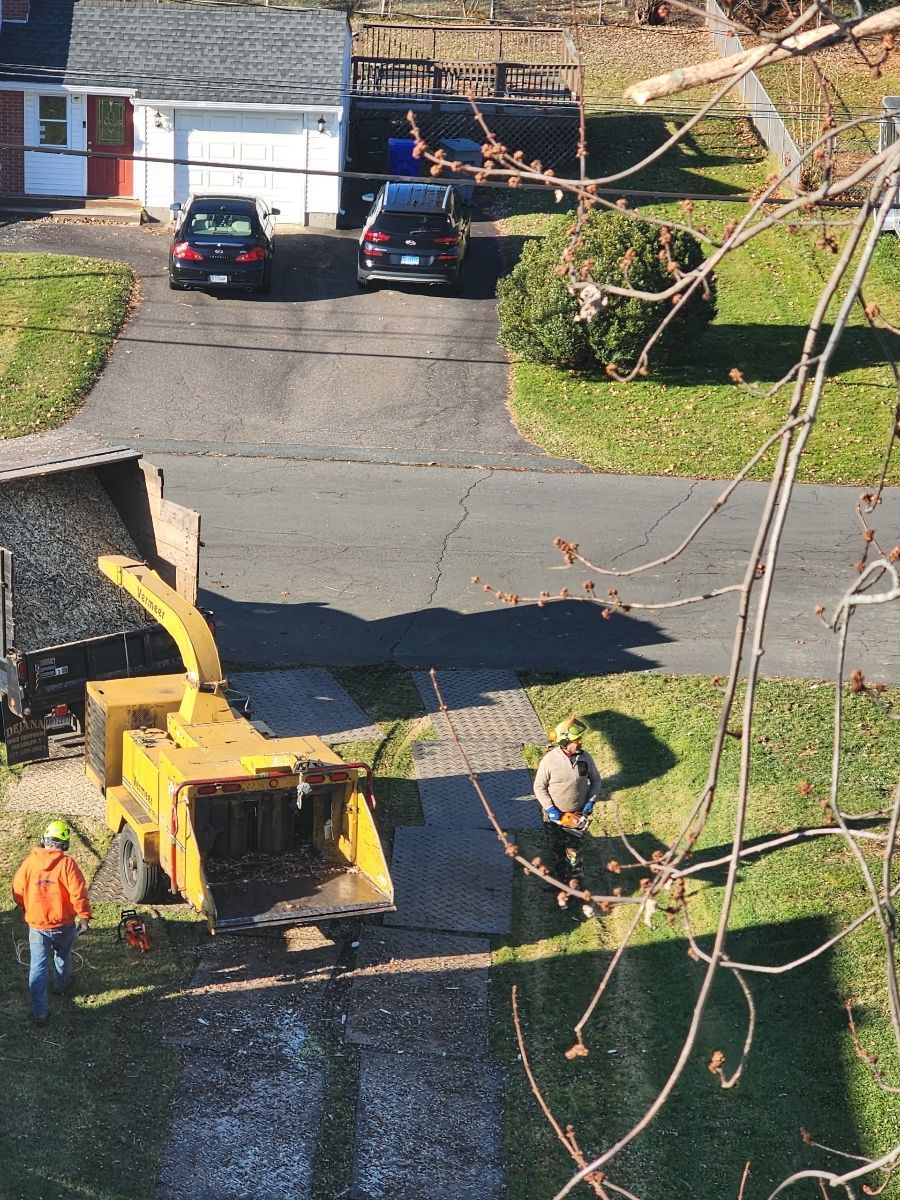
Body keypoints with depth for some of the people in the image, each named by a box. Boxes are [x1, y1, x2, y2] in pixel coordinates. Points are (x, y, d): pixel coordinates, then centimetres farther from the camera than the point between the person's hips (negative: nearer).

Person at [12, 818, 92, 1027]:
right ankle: (61, 984, 53)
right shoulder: (67, 863, -16)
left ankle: (39, 1013, 2)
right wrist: (84, 916, -6)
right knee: (63, 956, 28)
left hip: (37, 925, 0)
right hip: (64, 924, 0)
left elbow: (17, 891, 2)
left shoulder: (30, 862, -7)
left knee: (38, 968, 5)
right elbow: (78, 893, -19)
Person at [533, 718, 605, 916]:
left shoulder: (585, 757, -12)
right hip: (555, 816, -2)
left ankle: (575, 883, 25)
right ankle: (560, 889, 25)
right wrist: (550, 808, -18)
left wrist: (591, 801, -9)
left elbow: (596, 781, 3)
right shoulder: (550, 760, -22)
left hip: (577, 815, 2)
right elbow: (539, 787, -12)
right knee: (557, 854, 11)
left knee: (574, 853, 11)